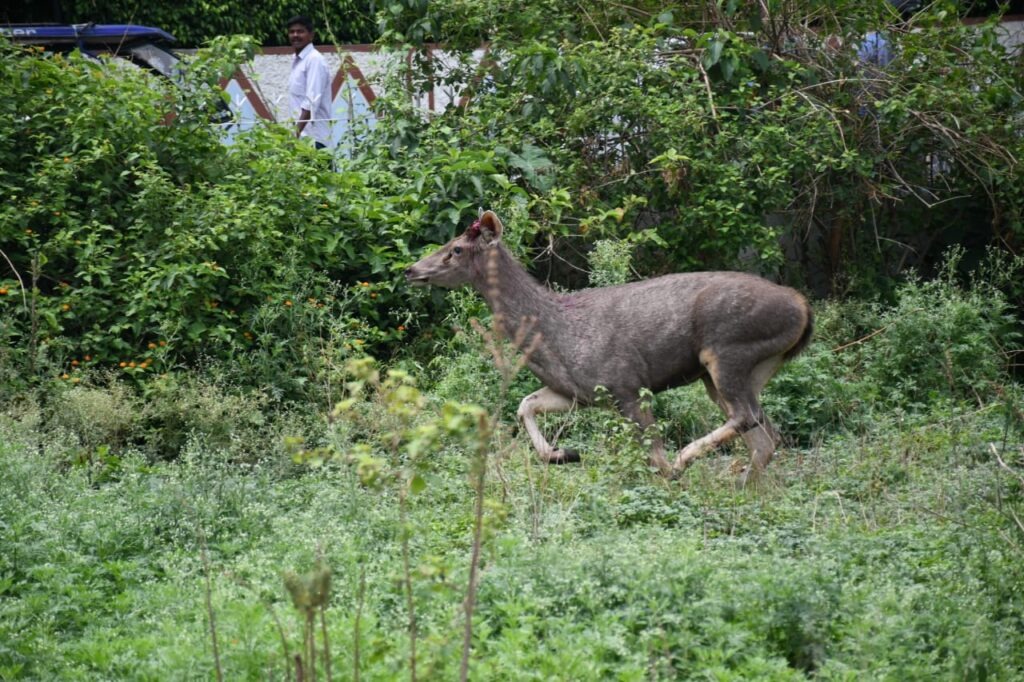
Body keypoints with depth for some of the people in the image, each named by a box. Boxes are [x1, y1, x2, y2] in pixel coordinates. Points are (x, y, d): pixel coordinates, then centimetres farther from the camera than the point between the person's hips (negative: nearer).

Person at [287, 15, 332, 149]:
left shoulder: (314, 60, -9)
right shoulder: (297, 61, 18)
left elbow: (311, 102, -18)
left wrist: (297, 133, -23)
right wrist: (296, 132, 17)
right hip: (300, 134, 9)